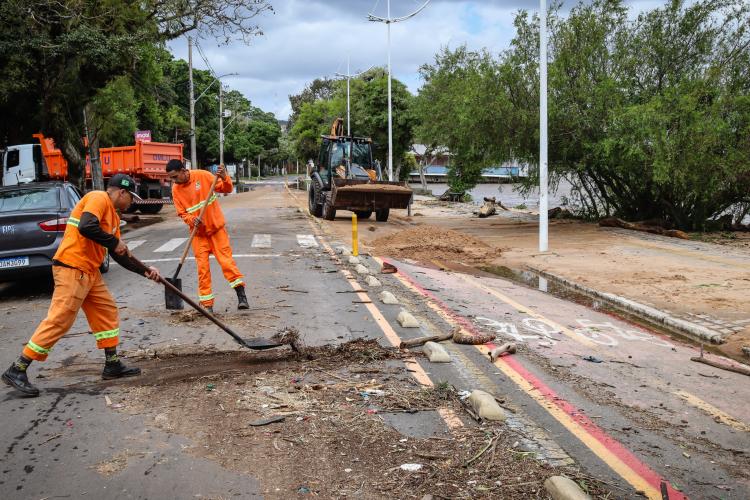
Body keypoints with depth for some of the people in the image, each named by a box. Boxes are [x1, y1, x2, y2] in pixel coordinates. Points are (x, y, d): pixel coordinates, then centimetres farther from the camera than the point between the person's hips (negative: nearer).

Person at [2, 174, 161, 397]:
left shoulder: (113, 216, 20)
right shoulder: (98, 198, -9)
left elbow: (119, 256, 22)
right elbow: (86, 227, -27)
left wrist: (144, 270, 17)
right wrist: (114, 242, -15)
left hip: (89, 272, 10)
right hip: (71, 269, -10)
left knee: (107, 312, 13)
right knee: (58, 321, -9)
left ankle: (112, 365, 21)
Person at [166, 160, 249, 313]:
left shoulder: (203, 176, -10)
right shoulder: (176, 190, -4)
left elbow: (227, 189, -4)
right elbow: (182, 213, -1)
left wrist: (224, 178, -24)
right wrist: (192, 220, -21)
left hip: (216, 227, -2)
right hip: (198, 232, 2)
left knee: (226, 259, -6)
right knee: (202, 267, 0)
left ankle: (241, 295, -3)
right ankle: (207, 304, 6)